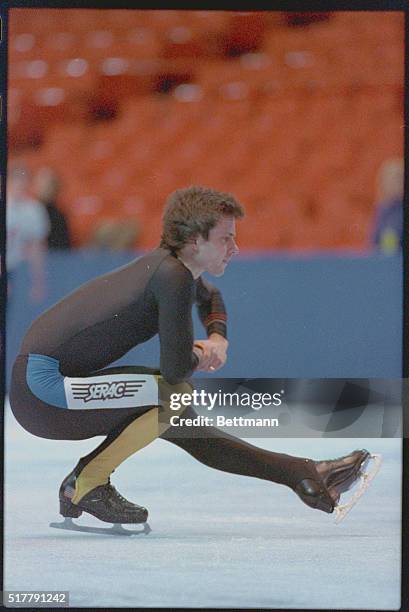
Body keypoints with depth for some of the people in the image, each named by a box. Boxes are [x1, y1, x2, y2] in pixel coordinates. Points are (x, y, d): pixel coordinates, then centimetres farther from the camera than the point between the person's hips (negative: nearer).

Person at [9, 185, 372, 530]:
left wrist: (218, 339, 18)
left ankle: (306, 476, 18)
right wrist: (199, 354, 4)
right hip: (41, 388, -10)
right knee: (175, 393, -19)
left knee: (177, 423, 13)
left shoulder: (174, 267, 12)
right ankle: (86, 484, -6)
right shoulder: (174, 276, -18)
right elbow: (178, 369, -19)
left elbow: (210, 297, 37)